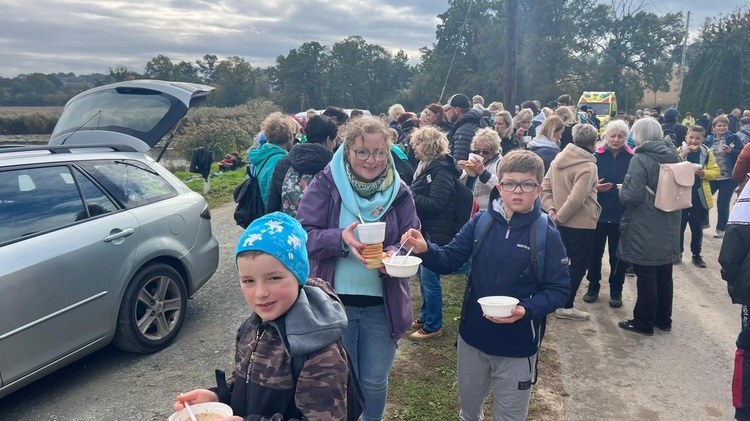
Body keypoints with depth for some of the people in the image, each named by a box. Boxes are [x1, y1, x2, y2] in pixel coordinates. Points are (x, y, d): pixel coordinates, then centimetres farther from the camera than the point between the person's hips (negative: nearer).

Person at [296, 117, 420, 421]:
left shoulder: (399, 192, 0)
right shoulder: (325, 184, -7)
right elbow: (303, 236, -11)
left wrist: (392, 254, -25)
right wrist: (341, 238, -28)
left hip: (382, 304, 2)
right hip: (335, 300, -2)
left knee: (374, 381, 18)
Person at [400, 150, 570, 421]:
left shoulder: (548, 235, -14)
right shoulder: (480, 222, -7)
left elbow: (559, 290, -12)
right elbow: (449, 261, -6)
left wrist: (526, 310, -28)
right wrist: (426, 250, -27)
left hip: (517, 345, -2)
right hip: (473, 336, 3)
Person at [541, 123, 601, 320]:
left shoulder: (559, 158, 3)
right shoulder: (588, 166, -20)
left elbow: (545, 187, 2)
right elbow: (576, 199, -27)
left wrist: (551, 209, -4)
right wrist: (559, 216, -16)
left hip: (562, 223, 8)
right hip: (582, 224, -8)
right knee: (579, 264, 5)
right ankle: (566, 306, 9)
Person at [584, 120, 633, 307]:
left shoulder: (632, 158, -2)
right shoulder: (597, 156, 0)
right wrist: (594, 187, -19)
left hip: (621, 214, -1)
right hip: (598, 212, 1)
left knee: (618, 255, 8)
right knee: (595, 252, 8)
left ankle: (616, 290, 23)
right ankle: (593, 286, 25)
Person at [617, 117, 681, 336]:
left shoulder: (640, 159, -17)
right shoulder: (673, 156, 6)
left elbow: (632, 196, -22)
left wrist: (621, 191, -2)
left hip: (645, 229, -7)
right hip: (668, 227, 7)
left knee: (646, 277, 2)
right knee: (664, 275, 16)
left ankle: (644, 322, 13)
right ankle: (663, 319, 29)